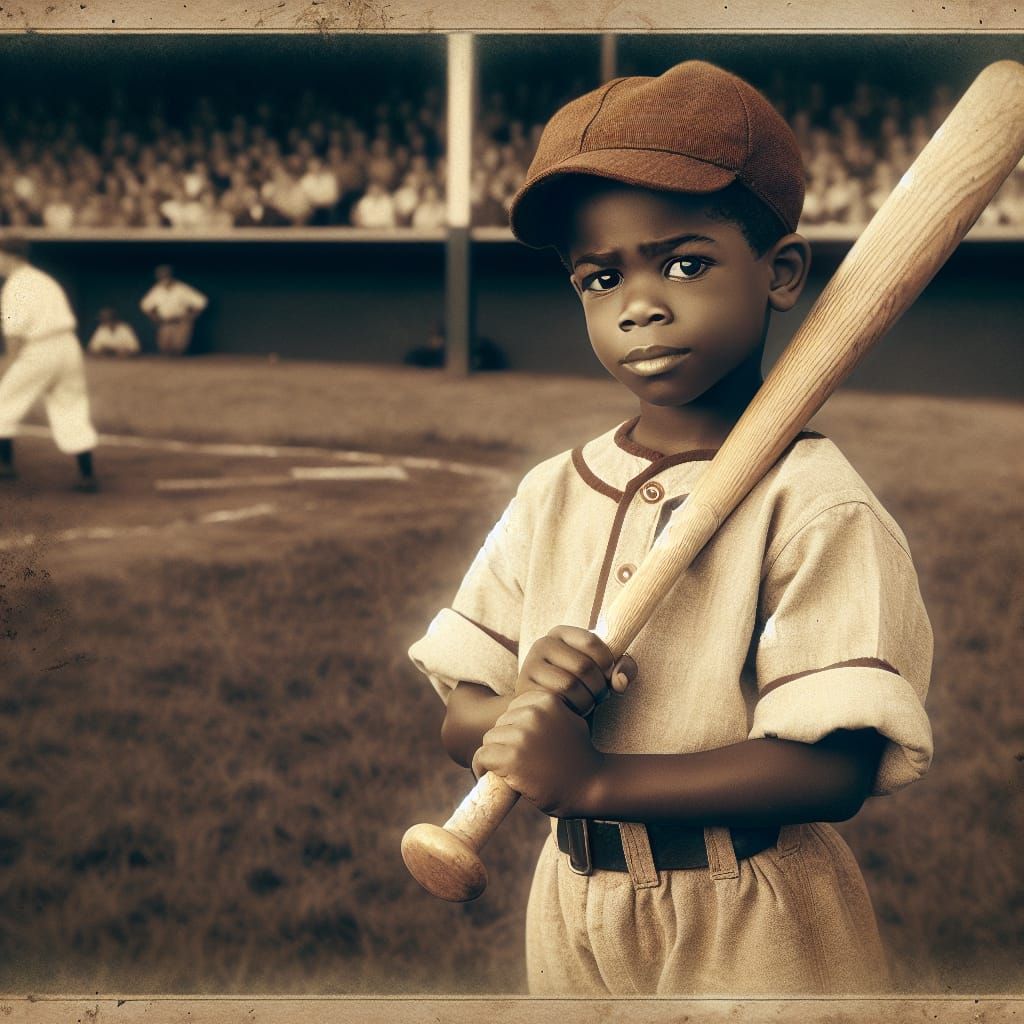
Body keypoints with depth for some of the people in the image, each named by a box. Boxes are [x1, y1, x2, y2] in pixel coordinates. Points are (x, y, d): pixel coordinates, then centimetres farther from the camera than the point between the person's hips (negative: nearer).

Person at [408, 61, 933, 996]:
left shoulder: (813, 502, -15)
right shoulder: (551, 494, 2)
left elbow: (835, 768, -22)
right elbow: (461, 724, 4)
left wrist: (595, 779, -24)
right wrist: (527, 704, -18)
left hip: (760, 938, -4)